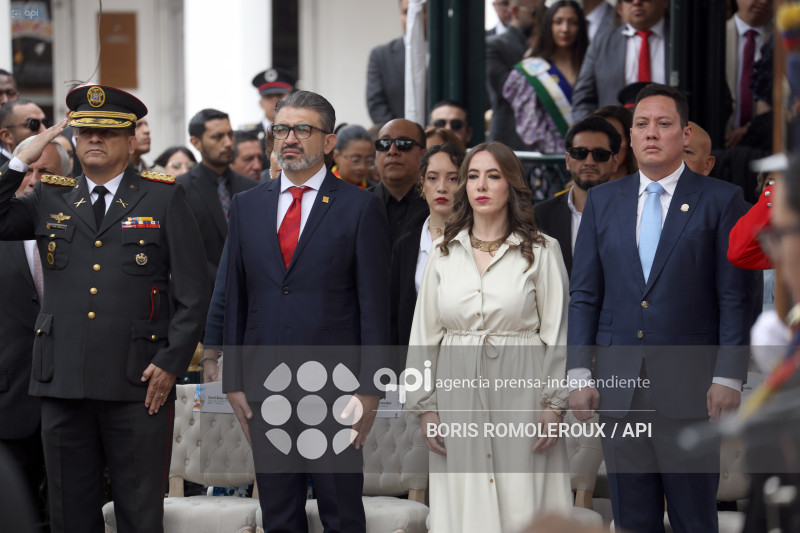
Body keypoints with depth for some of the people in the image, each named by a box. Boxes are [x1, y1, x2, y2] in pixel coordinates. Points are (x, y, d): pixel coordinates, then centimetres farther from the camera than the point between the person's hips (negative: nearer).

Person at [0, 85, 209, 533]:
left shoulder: (164, 199, 5)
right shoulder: (51, 201, 14)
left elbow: (193, 293, 1)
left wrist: (170, 363, -7)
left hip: (140, 383, -3)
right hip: (63, 380, 3)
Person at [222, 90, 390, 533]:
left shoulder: (360, 207, 0)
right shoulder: (247, 206, 11)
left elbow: (374, 305, -3)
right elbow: (235, 299, 12)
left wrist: (369, 387, -8)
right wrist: (233, 381, 7)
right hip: (265, 388, 4)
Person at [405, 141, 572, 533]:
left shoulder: (541, 251, 1)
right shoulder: (443, 254, 8)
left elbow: (557, 331, -1)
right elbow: (424, 334, 9)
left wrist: (554, 404, -7)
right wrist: (425, 406, 5)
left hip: (519, 394, -2)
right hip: (458, 393, 3)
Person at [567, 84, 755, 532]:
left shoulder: (721, 200, 1)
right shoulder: (603, 201, 12)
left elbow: (736, 298, -3)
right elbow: (584, 295, 11)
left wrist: (729, 378, -10)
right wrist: (579, 374, 2)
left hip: (689, 391, -3)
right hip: (618, 390, 3)